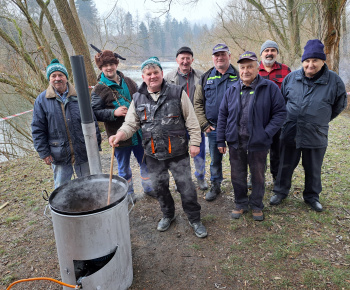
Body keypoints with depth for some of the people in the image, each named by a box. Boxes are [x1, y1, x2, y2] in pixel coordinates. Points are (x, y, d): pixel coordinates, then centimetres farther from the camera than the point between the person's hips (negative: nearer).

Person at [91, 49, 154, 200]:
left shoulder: (128, 81, 7)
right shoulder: (99, 89, -7)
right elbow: (95, 112, -10)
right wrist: (114, 112, -24)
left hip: (138, 132, 4)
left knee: (146, 162, 16)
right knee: (124, 168, 12)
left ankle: (148, 188, 37)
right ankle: (128, 192, 34)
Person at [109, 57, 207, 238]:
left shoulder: (177, 93, -3)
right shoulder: (138, 99, 5)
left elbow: (191, 120, -1)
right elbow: (130, 124, 6)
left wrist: (195, 142, -5)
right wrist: (120, 135, -14)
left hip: (178, 152, -3)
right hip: (153, 155, 3)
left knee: (186, 187, 3)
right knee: (159, 186, 16)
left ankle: (195, 219, 25)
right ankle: (168, 215, 42)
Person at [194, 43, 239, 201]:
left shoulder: (238, 76, 0)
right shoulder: (205, 78, 7)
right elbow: (198, 103, 6)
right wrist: (204, 124, -2)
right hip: (213, 128, 2)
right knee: (215, 159, 14)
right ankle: (215, 186, 31)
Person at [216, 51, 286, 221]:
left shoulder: (270, 88, -5)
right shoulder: (232, 91, 5)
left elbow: (280, 112, -4)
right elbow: (223, 116, 8)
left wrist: (267, 133, -15)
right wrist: (221, 140, 4)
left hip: (258, 143, -2)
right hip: (235, 142, 3)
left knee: (258, 177, 14)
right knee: (237, 176, 14)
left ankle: (256, 206, 35)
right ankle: (241, 204, 35)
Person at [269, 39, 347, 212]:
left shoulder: (334, 81, -7)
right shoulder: (291, 77, -3)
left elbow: (339, 105, 9)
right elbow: (281, 100, 13)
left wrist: (321, 120, 14)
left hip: (316, 137, -1)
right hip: (290, 133, 1)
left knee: (313, 169, 15)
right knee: (285, 166, 14)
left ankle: (312, 196, 36)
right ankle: (280, 192, 34)